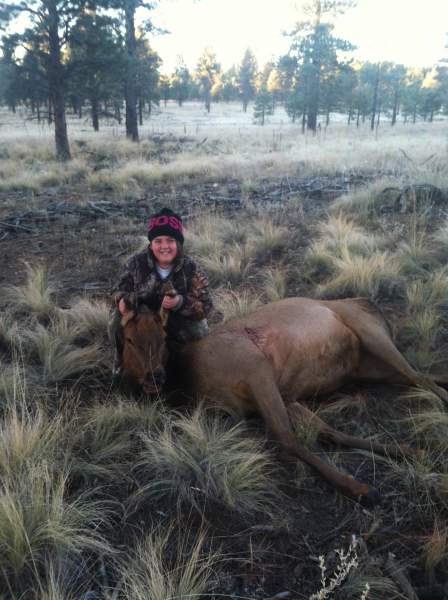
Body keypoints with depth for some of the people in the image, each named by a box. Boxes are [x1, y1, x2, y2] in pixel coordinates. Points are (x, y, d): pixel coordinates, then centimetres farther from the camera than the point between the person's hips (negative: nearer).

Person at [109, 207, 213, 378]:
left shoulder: (192, 269, -16)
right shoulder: (136, 263, -12)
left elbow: (205, 307, -19)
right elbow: (120, 289, -1)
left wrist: (181, 303, -40)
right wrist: (122, 300, -29)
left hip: (177, 324, 0)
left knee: (199, 330, -26)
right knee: (117, 325, -25)